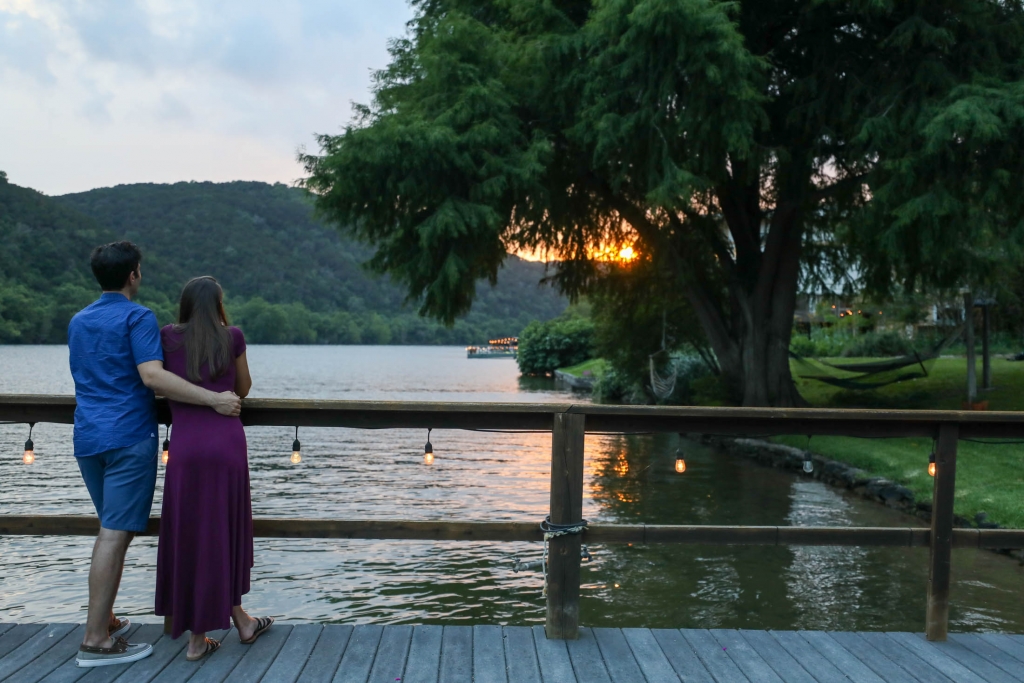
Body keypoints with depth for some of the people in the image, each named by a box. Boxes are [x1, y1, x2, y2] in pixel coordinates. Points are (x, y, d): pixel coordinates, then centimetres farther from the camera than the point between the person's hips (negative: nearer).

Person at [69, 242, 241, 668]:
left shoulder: (78, 322, 16)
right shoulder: (137, 317, -9)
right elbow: (152, 376, -21)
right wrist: (214, 399, -22)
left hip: (87, 438, 8)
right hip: (128, 438, -8)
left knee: (111, 531, 18)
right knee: (115, 534, -6)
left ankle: (104, 621, 23)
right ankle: (96, 641, -4)